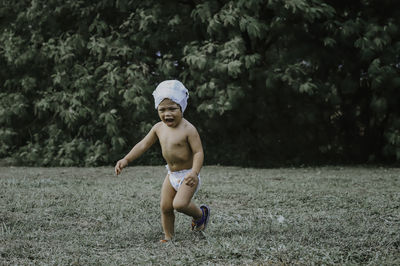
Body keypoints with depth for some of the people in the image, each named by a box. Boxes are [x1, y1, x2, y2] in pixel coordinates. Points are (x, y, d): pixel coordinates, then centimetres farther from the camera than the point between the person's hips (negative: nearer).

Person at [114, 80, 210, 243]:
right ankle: (168, 238, 20)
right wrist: (126, 159, -1)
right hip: (172, 175, 7)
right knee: (165, 206, 5)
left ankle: (201, 214, 8)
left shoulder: (188, 129, -20)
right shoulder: (159, 128, 0)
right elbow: (143, 145, 8)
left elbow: (198, 152, -22)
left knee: (179, 204, -21)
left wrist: (194, 172, -37)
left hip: (188, 175, -7)